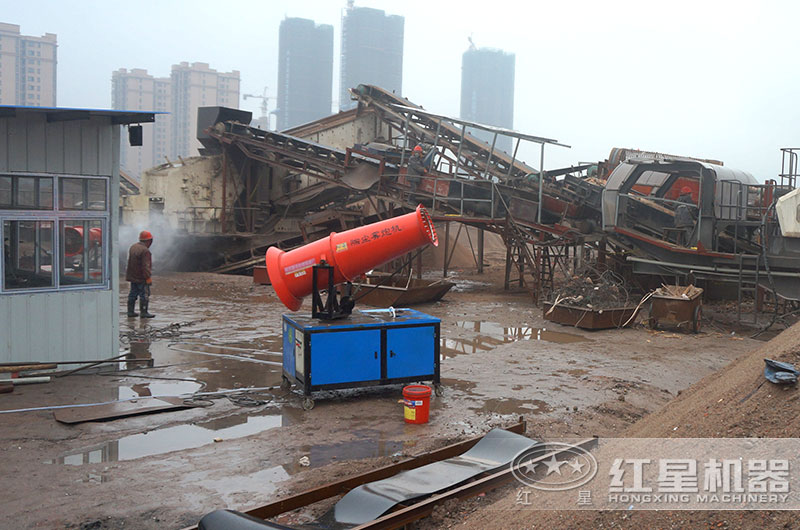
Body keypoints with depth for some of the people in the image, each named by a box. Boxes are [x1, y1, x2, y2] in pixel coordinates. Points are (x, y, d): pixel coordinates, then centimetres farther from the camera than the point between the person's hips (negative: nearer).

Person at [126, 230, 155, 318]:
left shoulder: (133, 247, 9)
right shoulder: (145, 251, -21)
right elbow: (145, 266, -23)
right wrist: (148, 278, -18)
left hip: (132, 277, 9)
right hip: (141, 278, -9)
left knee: (133, 294, 15)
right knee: (144, 294, -2)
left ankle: (130, 311, 20)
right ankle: (143, 312, 0)